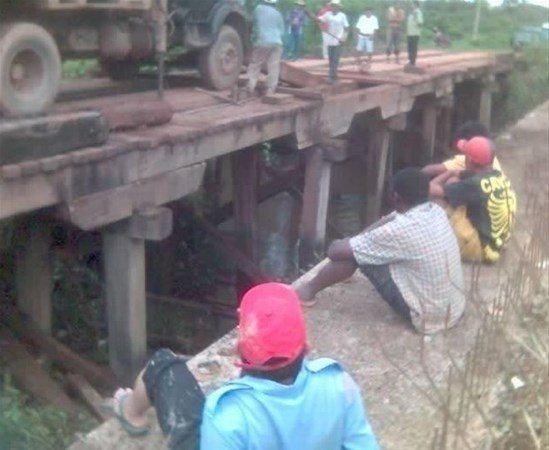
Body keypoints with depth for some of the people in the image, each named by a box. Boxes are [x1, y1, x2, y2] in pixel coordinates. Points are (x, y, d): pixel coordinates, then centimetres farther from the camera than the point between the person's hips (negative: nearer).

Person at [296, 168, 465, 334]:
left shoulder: (401, 231, -25)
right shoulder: (437, 211, -2)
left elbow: (335, 251, -16)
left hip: (428, 318, -8)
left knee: (352, 253, -4)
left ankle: (309, 289, 17)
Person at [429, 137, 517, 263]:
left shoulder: (474, 184, -23)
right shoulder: (501, 177, 2)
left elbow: (433, 190, -23)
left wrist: (449, 174, -4)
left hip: (479, 248, -9)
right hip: (497, 245, 9)